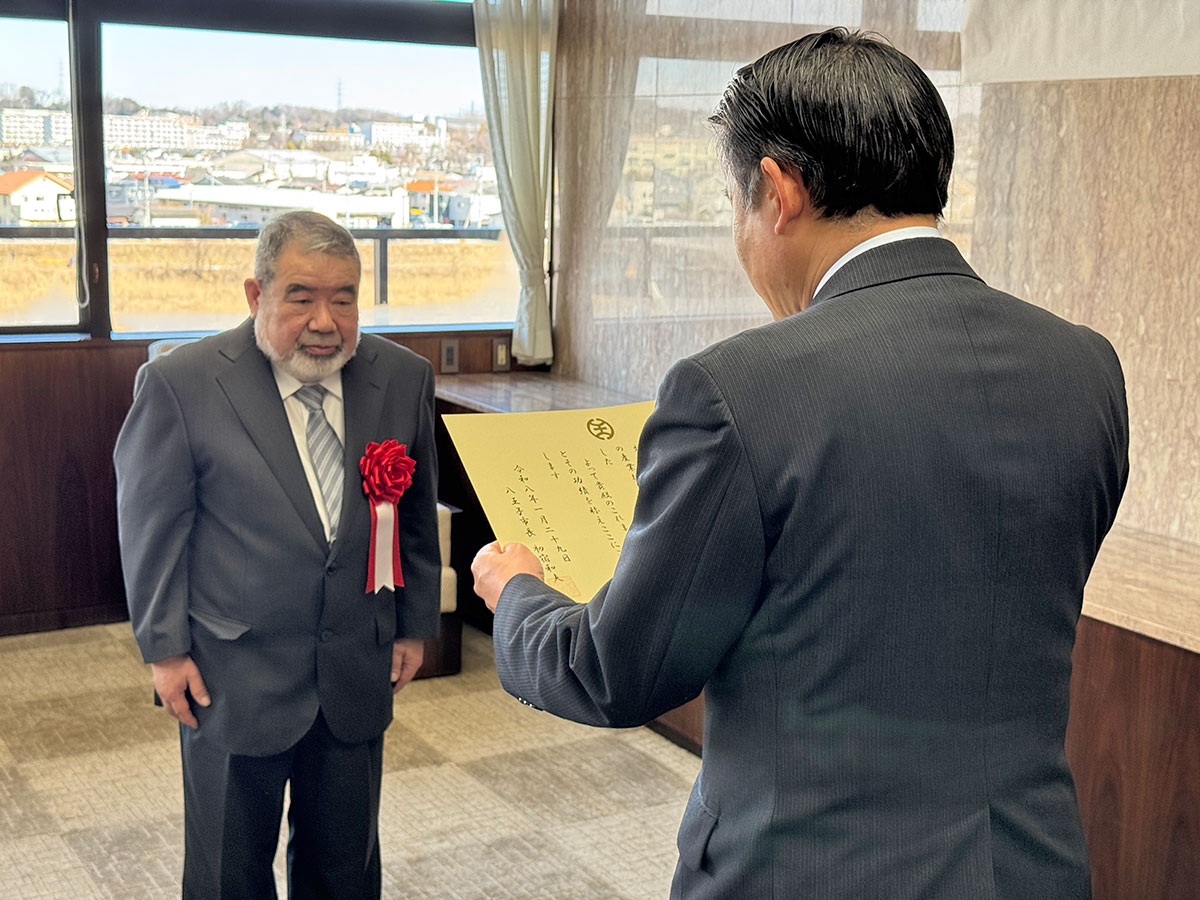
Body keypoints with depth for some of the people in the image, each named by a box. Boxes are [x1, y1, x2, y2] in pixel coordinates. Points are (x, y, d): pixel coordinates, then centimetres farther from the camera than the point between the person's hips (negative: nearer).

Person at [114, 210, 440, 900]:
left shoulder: (403, 378, -3)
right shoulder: (180, 384, -13)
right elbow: (152, 525, -6)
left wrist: (415, 626, 10)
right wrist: (165, 648, -5)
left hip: (358, 676, 3)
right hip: (233, 680, -3)